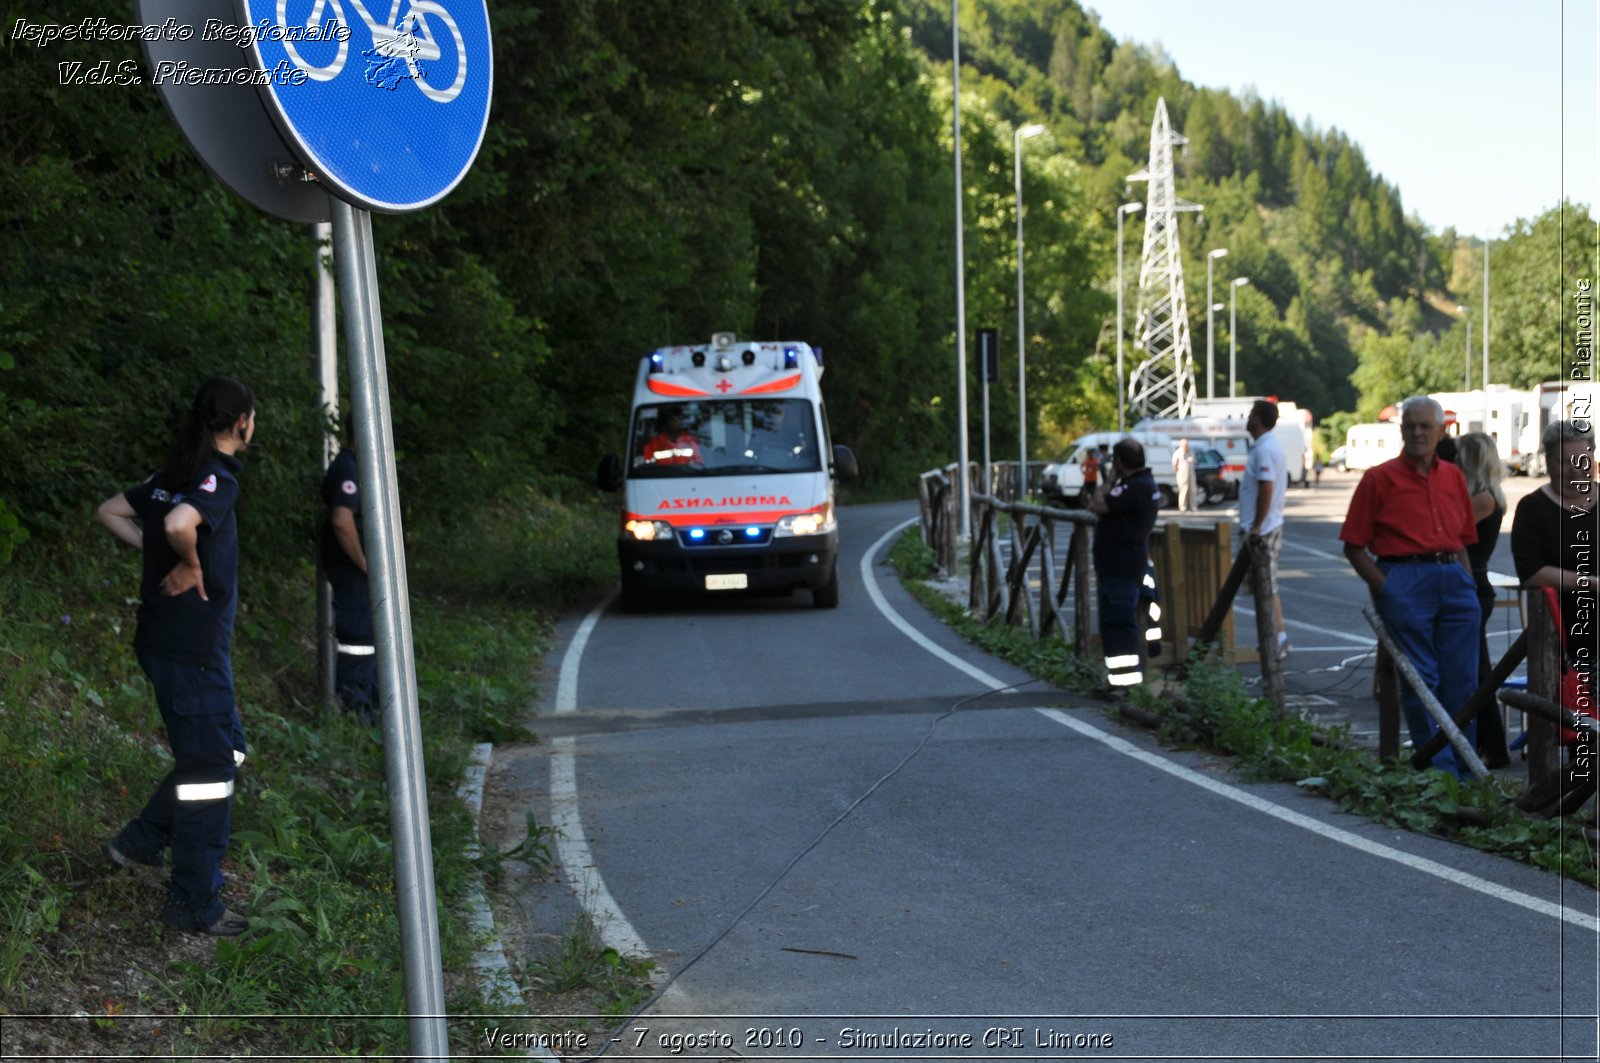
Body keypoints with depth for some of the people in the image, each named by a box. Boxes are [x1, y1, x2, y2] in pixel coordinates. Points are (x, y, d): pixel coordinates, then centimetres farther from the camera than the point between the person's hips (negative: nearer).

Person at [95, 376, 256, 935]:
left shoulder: (174, 474, 10)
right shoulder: (218, 477, -17)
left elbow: (110, 512, 19)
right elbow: (180, 524, -37)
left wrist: (157, 551, 11)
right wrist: (191, 565, -17)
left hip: (164, 639, 9)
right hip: (193, 647, -9)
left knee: (227, 747, 21)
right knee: (209, 765, -1)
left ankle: (142, 841, 27)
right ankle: (194, 904, 6)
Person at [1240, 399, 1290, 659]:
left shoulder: (1264, 449, -18)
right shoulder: (1272, 446, 14)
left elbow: (1266, 489, -24)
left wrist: (1256, 527, -22)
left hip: (1262, 530, -10)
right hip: (1271, 526, 10)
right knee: (1267, 587, 15)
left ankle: (1277, 640, -3)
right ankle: (1278, 638, 19)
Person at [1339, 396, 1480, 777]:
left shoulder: (1454, 477, 15)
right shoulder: (1380, 478, 1)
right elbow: (1354, 546, 0)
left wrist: (1468, 583, 11)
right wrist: (1385, 589, -10)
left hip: (1454, 580, 5)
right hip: (1405, 580, -5)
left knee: (1462, 681, 6)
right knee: (1420, 681, -2)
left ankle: (1465, 770, 17)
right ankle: (1439, 772, 5)